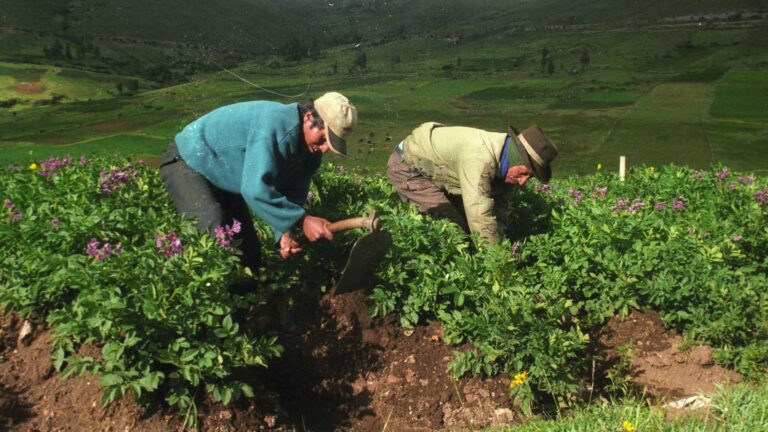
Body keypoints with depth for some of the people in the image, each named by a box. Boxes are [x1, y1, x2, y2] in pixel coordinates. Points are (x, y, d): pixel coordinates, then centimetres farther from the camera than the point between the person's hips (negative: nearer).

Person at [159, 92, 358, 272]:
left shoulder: (312, 150, -9)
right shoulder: (273, 125, -37)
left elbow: (293, 194, -5)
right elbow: (255, 189, -42)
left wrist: (284, 232, -23)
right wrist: (302, 220, -39)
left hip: (224, 182, 8)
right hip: (187, 160, -8)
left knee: (249, 248, 5)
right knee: (212, 230, -29)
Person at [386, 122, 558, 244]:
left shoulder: (505, 165, -8)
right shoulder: (479, 157, -37)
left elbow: (498, 212, -1)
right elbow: (480, 217, -38)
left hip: (430, 163, 9)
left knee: (466, 219, 3)